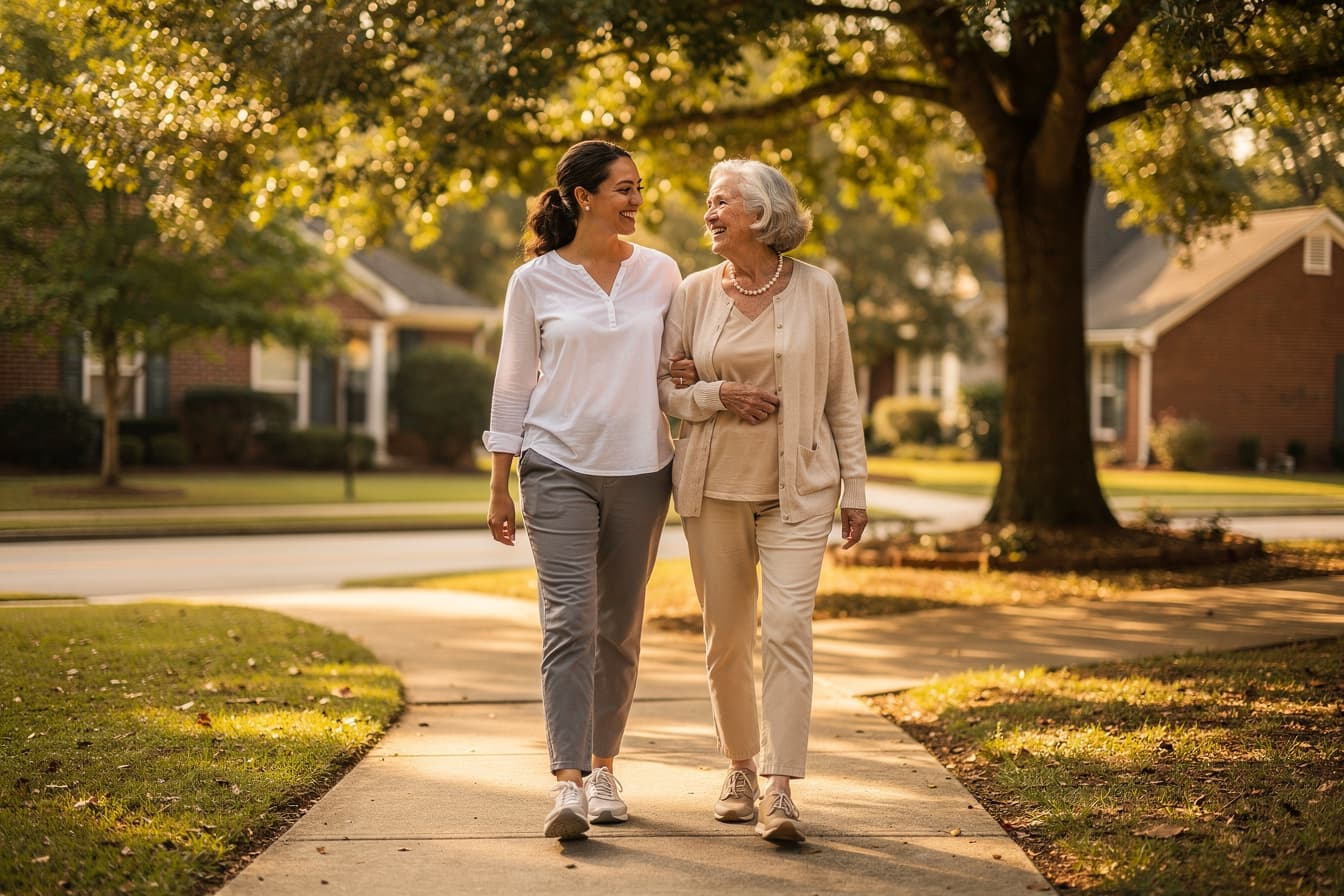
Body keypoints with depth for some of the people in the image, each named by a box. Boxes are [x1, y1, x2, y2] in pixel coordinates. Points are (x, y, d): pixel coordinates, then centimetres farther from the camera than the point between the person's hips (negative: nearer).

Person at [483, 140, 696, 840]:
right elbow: (513, 384, 4)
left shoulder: (660, 272, 7)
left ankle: (603, 769, 21)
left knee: (619, 628, 9)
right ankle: (568, 783, -17)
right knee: (569, 622, -13)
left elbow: (680, 355, 21)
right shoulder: (534, 281, 0)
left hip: (640, 471, 3)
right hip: (559, 468, -3)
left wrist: (690, 376, -3)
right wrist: (499, 486, 3)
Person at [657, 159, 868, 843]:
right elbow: (654, 382, 6)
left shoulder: (816, 289, 0)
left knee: (786, 625, -14)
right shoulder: (695, 291, 3)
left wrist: (855, 488, 4)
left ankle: (779, 789, -16)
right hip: (714, 484, 2)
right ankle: (741, 769, 24)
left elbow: (841, 395, 5)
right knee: (726, 634, 7)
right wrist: (717, 395, -12)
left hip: (797, 486, -2)